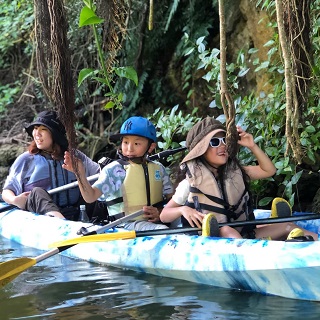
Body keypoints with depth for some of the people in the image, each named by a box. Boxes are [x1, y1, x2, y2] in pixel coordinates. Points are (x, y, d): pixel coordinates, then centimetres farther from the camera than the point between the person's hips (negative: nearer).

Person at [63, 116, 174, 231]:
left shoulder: (159, 169, 10)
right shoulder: (113, 170, -2)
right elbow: (90, 197, -13)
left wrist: (160, 212, -6)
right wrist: (80, 174, -30)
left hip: (157, 221, 6)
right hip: (128, 224, -5)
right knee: (163, 230, -32)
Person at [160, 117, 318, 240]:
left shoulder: (234, 172, 11)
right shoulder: (192, 181, -4)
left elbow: (269, 170, 15)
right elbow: (164, 215, -1)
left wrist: (252, 146, 1)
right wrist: (182, 210, -23)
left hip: (241, 236, 7)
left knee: (287, 227, -9)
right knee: (226, 230, -39)